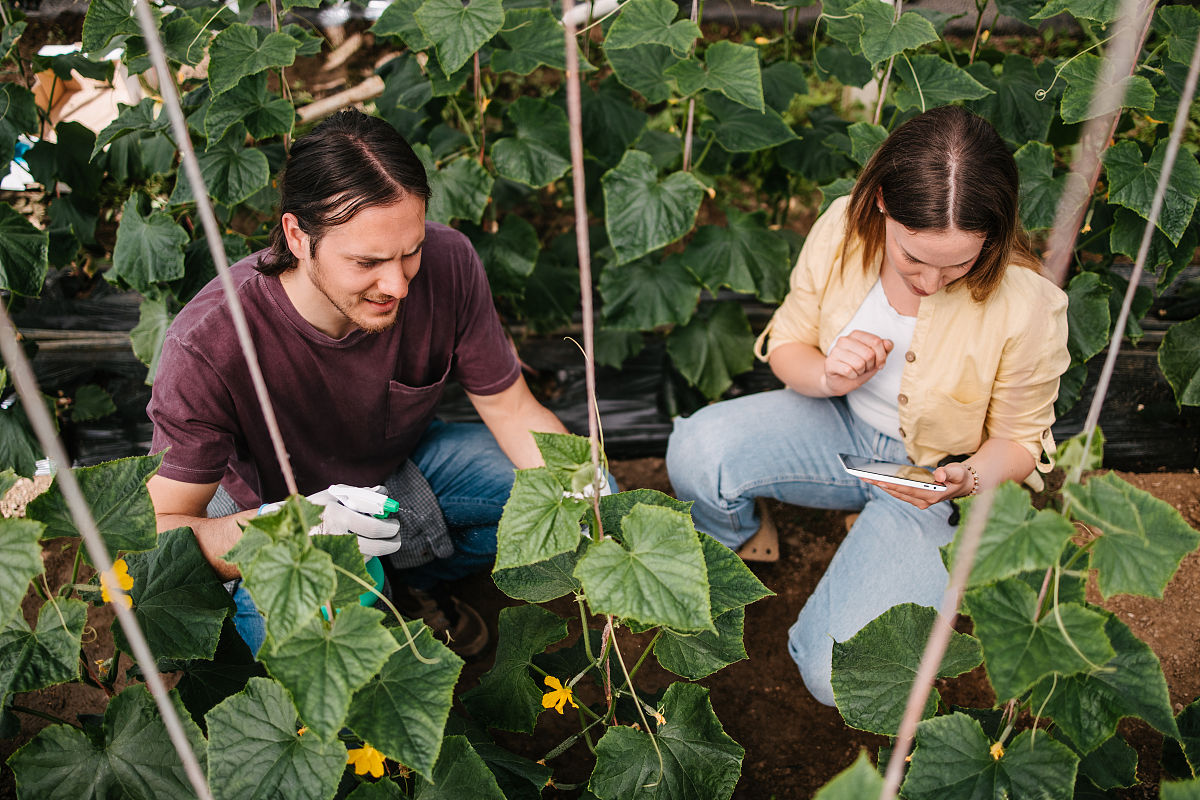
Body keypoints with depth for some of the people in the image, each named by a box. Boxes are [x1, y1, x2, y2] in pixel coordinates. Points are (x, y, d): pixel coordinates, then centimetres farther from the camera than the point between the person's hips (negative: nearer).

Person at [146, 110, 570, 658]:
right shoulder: (207, 345, -35)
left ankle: (400, 586, 7)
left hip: (401, 462, 4)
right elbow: (156, 531, -28)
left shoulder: (447, 265, -25)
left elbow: (512, 410, -12)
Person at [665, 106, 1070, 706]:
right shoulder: (842, 229, -16)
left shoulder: (1027, 307, -24)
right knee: (696, 450, -28)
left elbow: (1019, 441, -7)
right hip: (841, 429, 3)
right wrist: (827, 376, -25)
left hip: (936, 475, -2)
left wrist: (964, 479, -29)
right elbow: (785, 345, -1)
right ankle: (741, 544, 9)